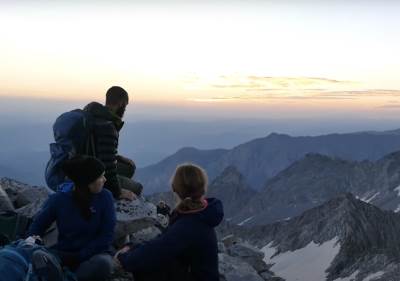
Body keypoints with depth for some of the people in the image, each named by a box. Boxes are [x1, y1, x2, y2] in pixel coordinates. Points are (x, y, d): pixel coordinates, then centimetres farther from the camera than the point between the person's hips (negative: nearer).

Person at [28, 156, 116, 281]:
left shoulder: (105, 197, -11)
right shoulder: (59, 199, -7)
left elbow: (106, 235, -10)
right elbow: (38, 224, 5)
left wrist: (80, 257, -18)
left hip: (94, 254, 0)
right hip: (64, 253, 1)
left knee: (103, 263, -35)